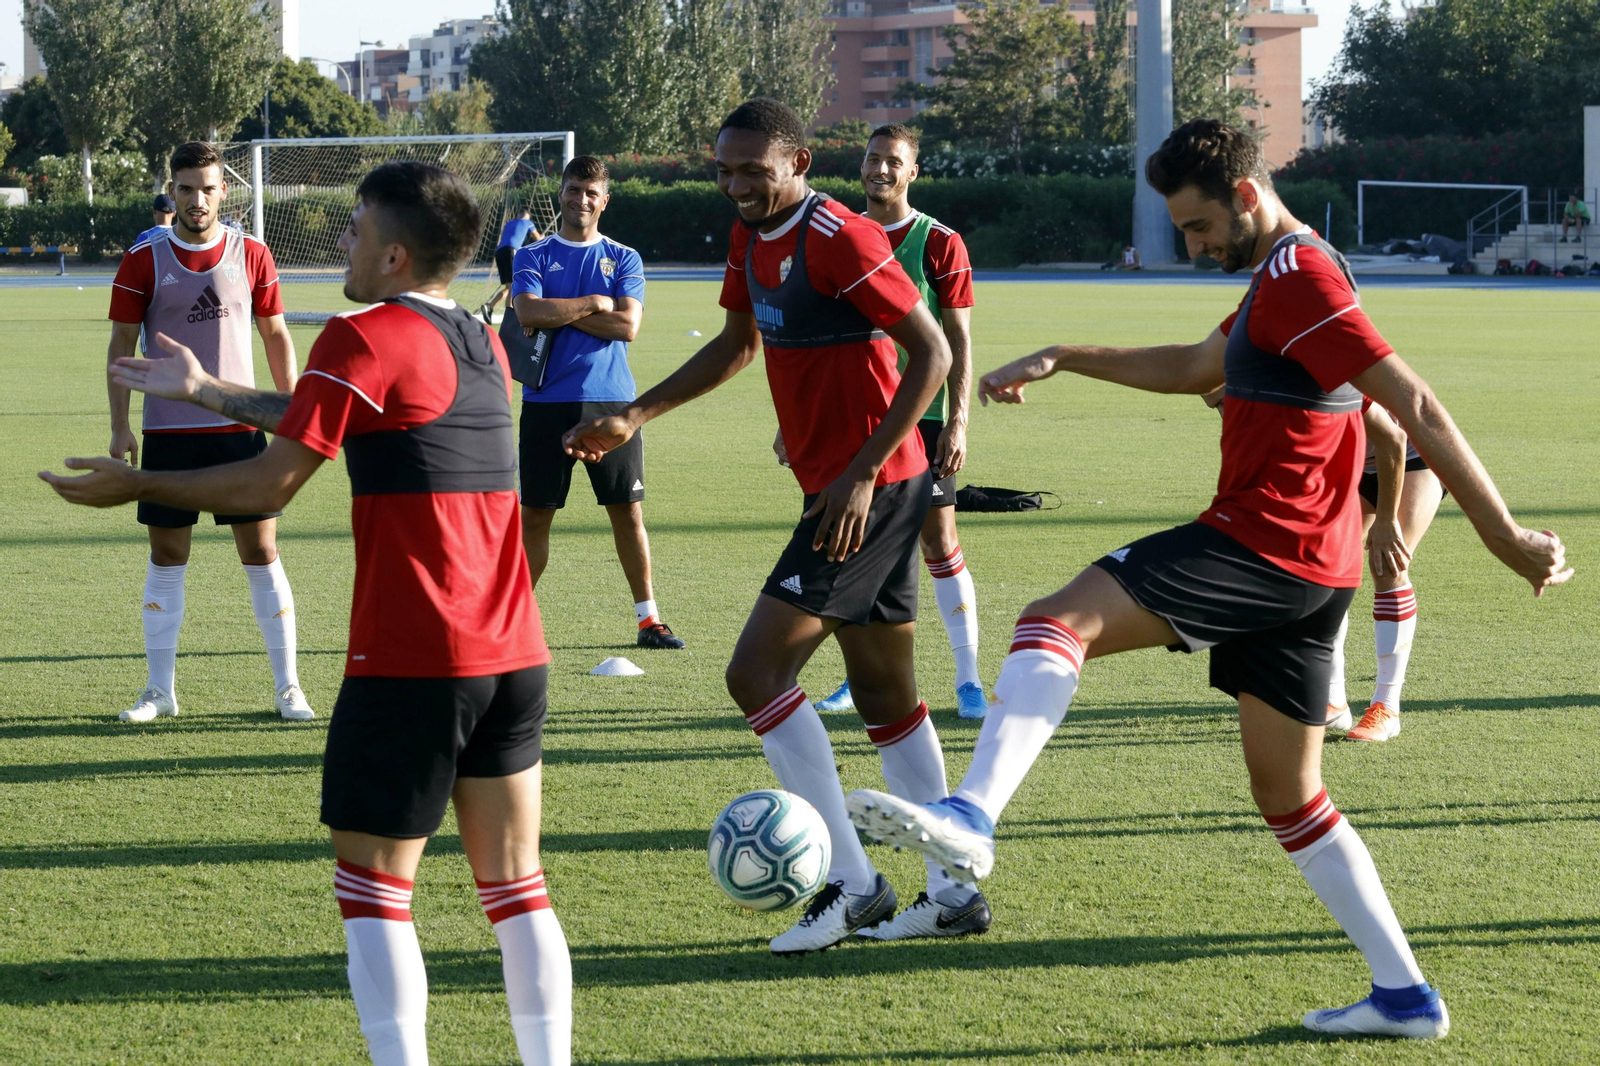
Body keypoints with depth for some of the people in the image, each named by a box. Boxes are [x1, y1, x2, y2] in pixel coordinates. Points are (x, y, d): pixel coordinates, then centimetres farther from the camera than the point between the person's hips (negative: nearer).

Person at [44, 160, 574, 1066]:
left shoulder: (366, 340, -9)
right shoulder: (483, 345, 15)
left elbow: (269, 486, -8)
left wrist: (136, 485, 4)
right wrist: (206, 391, 32)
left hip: (409, 661, -7)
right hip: (513, 654, 7)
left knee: (373, 889, 1)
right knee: (516, 885, 10)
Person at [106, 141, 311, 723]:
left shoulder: (251, 255, 2)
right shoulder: (144, 260, -1)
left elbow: (276, 336, 9)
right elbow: (122, 343, 2)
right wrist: (119, 425, -5)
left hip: (239, 426, 0)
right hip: (168, 429, 0)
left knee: (261, 550, -1)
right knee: (167, 555, 4)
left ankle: (287, 686, 6)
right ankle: (160, 689, 12)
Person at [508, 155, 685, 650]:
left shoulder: (624, 259, 8)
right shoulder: (533, 257, 7)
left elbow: (628, 325, -7)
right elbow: (529, 312, -12)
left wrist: (558, 314, -8)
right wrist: (592, 304, -9)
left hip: (610, 401, 0)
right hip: (547, 403, 0)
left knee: (628, 512, 1)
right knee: (534, 515, 2)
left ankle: (648, 618, 9)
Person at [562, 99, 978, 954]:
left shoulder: (839, 240, -17)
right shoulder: (751, 238, 11)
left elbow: (932, 353, -18)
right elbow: (738, 344, 27)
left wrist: (862, 475, -21)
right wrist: (635, 417, 20)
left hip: (869, 489, -10)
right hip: (841, 487, 10)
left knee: (757, 672, -13)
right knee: (886, 697, 12)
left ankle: (852, 881, -11)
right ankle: (952, 888, 17)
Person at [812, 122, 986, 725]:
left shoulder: (940, 244, -2)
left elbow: (958, 342, -3)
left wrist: (958, 423, -10)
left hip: (921, 415, -4)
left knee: (940, 546, -6)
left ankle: (969, 681, 0)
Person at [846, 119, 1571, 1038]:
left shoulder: (1299, 278, -12)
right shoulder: (1283, 278, 21)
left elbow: (1416, 406, -18)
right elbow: (1193, 368, 36)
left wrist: (1503, 534, -22)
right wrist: (1061, 359, 30)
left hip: (1263, 545, -10)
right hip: (1307, 574, 10)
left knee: (1058, 621, -21)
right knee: (1291, 798, 15)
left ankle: (973, 817, -41)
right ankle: (1404, 995, 16)